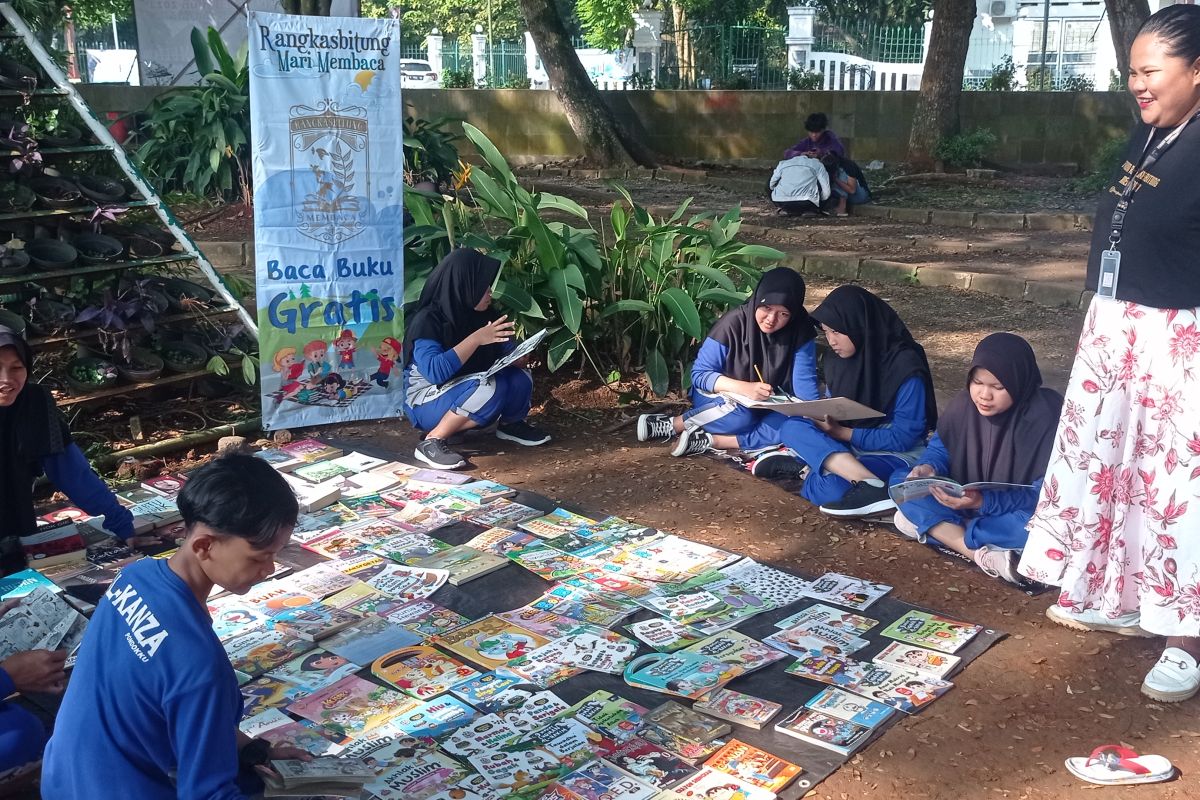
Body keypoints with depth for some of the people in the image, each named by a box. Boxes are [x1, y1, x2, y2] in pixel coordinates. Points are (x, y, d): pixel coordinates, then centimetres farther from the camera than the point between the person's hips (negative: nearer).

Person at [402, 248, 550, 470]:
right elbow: (434, 372, -35)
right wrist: (476, 339, -38)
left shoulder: (483, 315, -4)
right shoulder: (427, 321, -23)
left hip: (467, 394, 7)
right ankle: (431, 442, -22)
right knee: (488, 387, -33)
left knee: (520, 378, -15)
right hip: (427, 402, -7)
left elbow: (508, 353, 3)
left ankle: (510, 424, 15)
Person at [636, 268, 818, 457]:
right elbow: (699, 374, -19)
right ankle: (673, 425, -19)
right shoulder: (733, 323, -21)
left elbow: (804, 383, -14)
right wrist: (745, 388, -35)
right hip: (718, 395, -3)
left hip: (766, 407, 3)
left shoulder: (800, 333, -15)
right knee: (741, 415, -38)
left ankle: (711, 441, -32)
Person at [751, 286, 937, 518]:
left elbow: (904, 437, -17)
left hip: (896, 453, -8)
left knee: (829, 486, -38)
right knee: (793, 427, -22)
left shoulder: (906, 367, -16)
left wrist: (841, 433, -17)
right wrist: (821, 417, -10)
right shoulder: (837, 360, 3)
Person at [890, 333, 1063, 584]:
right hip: (967, 505, 6)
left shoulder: (1048, 416, -23)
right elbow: (940, 448, 3)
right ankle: (980, 553, -31)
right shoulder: (964, 403, -9)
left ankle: (938, 529, -27)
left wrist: (984, 502, -35)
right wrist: (928, 468, -21)